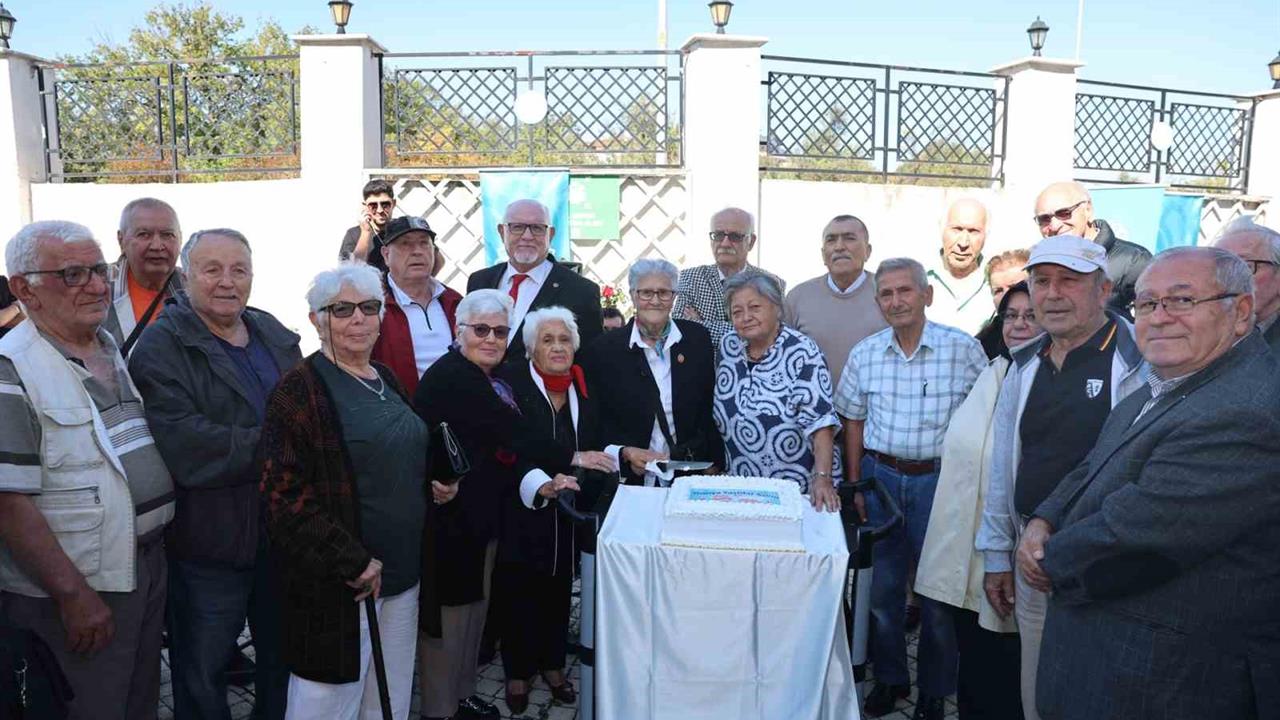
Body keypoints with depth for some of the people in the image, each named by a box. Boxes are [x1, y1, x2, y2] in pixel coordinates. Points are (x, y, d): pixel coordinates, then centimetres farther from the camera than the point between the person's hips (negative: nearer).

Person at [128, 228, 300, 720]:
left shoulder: (275, 335, 9)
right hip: (210, 541, -6)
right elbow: (185, 447, -25)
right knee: (202, 679, 13)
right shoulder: (161, 347, -12)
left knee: (284, 660, 23)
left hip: (285, 529, 6)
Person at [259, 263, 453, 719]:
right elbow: (285, 495, -17)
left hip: (402, 574, 7)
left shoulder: (387, 382, 12)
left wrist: (437, 487, 5)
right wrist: (353, 562, -19)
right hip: (335, 586, -7)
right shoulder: (300, 389, -11)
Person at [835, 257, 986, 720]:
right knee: (883, 585, 13)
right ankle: (889, 677, 33)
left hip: (940, 479, -3)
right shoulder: (864, 355, 2)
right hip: (881, 476, 3)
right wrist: (854, 484, 6)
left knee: (938, 588, 7)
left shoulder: (963, 349, -8)